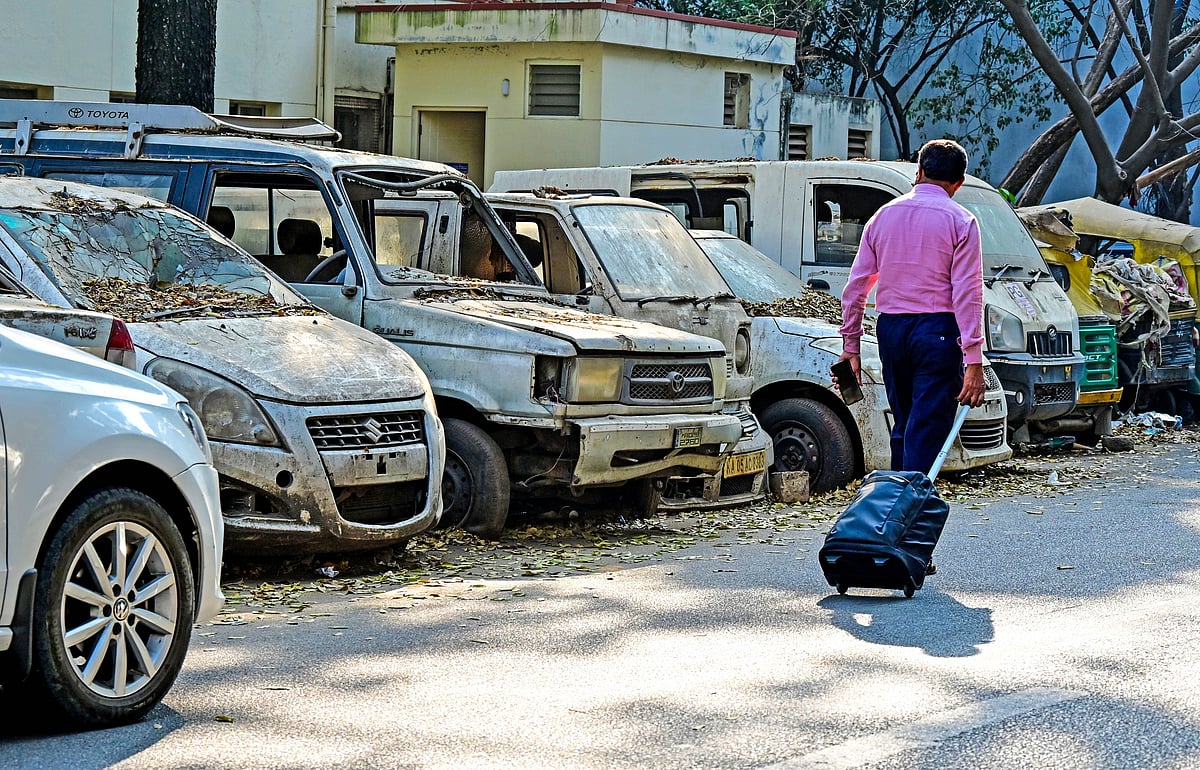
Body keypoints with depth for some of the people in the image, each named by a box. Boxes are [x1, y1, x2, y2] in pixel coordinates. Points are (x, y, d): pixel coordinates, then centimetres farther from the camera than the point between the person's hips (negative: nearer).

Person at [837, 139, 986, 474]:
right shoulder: (960, 221, -4)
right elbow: (967, 293, -11)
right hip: (937, 331, -5)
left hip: (891, 330, 5)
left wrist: (850, 345, 14)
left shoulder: (883, 216, 10)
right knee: (927, 428, -5)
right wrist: (974, 360, -12)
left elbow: (856, 285, 9)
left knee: (903, 423, 17)